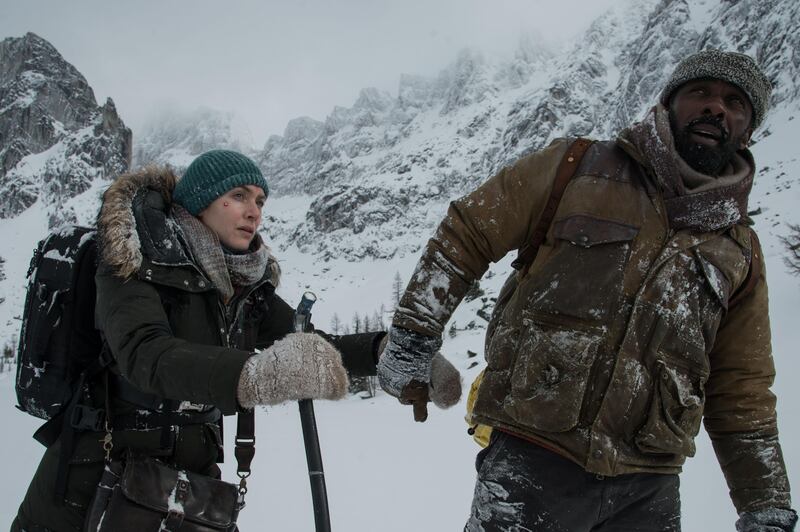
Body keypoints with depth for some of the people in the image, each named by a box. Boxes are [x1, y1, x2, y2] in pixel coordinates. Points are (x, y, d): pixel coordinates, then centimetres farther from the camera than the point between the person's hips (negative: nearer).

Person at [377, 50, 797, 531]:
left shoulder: (741, 250, 11)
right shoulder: (578, 168, 2)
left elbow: (742, 391, 14)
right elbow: (467, 232, 5)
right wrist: (413, 340, -1)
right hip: (532, 462, -3)